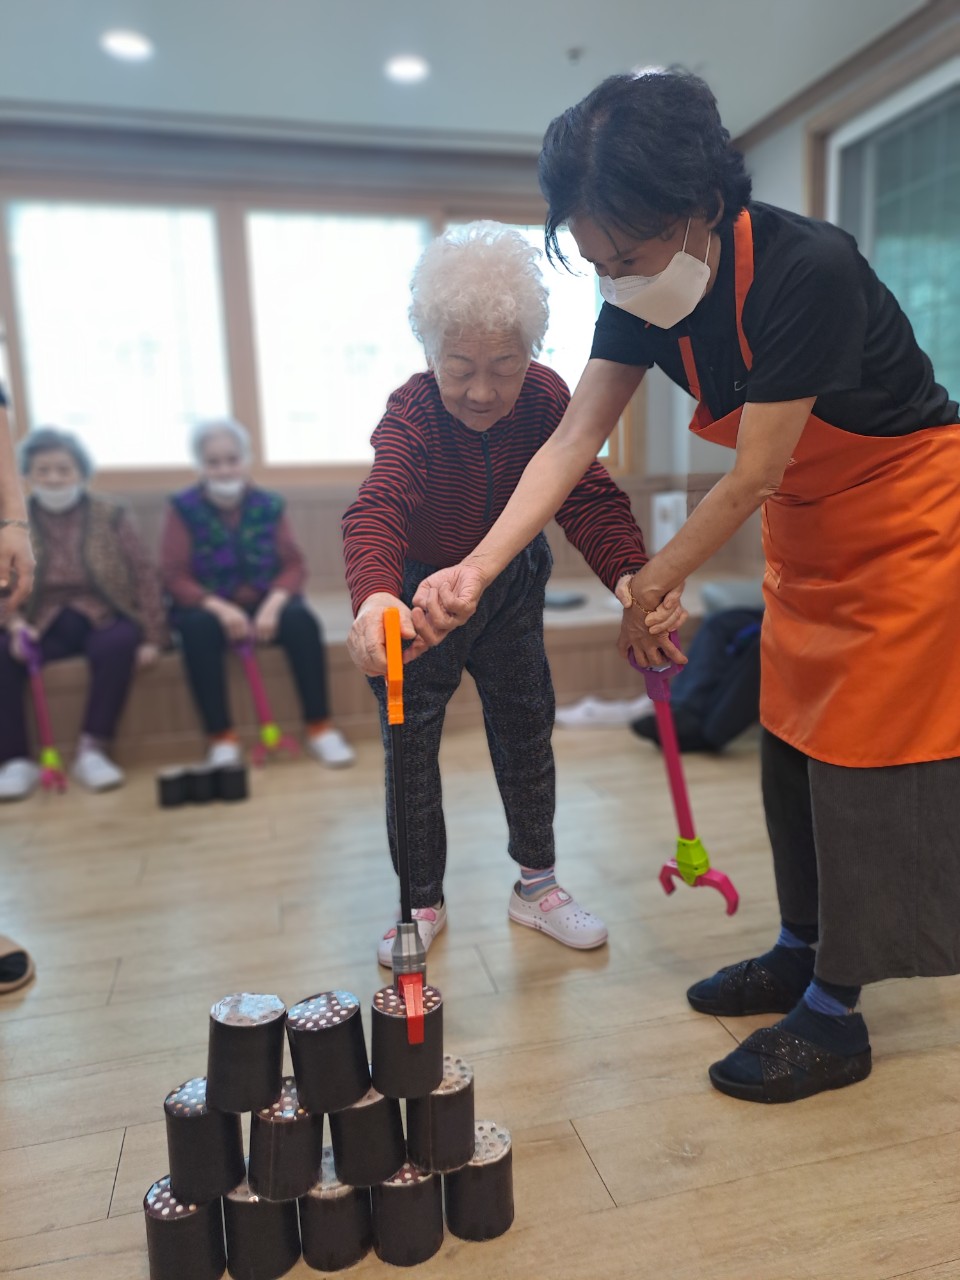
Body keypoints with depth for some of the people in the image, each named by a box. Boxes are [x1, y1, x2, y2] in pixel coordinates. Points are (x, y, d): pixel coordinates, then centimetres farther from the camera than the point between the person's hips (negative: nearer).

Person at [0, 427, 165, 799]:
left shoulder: (111, 517, 3)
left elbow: (145, 578, -2)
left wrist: (151, 637, -11)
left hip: (103, 618, -1)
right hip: (42, 624, 2)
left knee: (118, 644, -35)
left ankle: (91, 751, -24)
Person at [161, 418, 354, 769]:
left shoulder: (268, 505, 3)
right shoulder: (183, 509, -2)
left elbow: (293, 565, -2)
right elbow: (174, 577, -9)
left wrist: (273, 604, -22)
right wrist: (220, 608, -26)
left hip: (264, 605, 2)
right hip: (209, 608, -1)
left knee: (301, 620, -28)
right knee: (198, 628, -34)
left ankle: (320, 728, -20)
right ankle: (222, 738, -26)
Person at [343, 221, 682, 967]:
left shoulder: (546, 398, -18)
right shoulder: (411, 415, -29)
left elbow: (587, 495, -25)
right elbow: (379, 509, -47)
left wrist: (630, 573, -45)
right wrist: (374, 596, -68)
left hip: (509, 584, 4)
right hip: (418, 590, -3)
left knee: (527, 730, 9)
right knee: (410, 748, 1)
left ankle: (538, 885, 27)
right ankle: (423, 903, 20)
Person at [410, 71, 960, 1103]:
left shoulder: (807, 272, -30)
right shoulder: (645, 298, -9)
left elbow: (752, 479, -27)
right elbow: (573, 441, -15)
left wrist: (652, 584, -15)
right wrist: (474, 572, -26)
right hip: (807, 521, 7)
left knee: (865, 751, -4)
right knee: (792, 740, 9)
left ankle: (834, 1016, 9)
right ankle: (800, 951, 27)